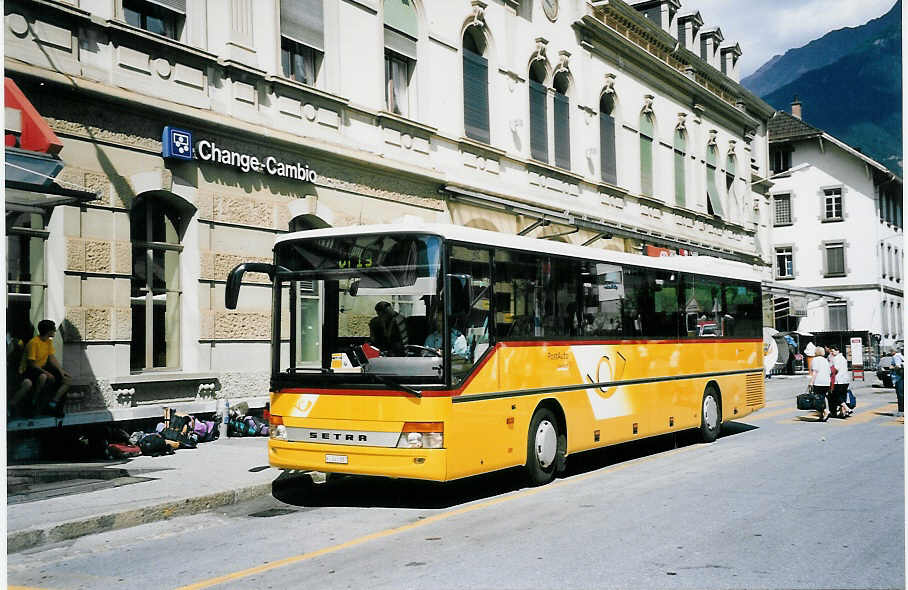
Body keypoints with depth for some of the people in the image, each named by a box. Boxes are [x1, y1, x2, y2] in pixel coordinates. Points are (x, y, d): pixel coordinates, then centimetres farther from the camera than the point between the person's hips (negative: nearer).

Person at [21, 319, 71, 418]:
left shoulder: (49, 341, 6)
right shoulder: (34, 342, -19)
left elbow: (52, 358, 7)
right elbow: (31, 363, -21)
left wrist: (61, 370, -9)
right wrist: (46, 373, -27)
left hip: (43, 368, 8)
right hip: (30, 369, -8)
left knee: (67, 379, -6)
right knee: (43, 377, -42)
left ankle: (52, 404, -10)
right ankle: (34, 405, -23)